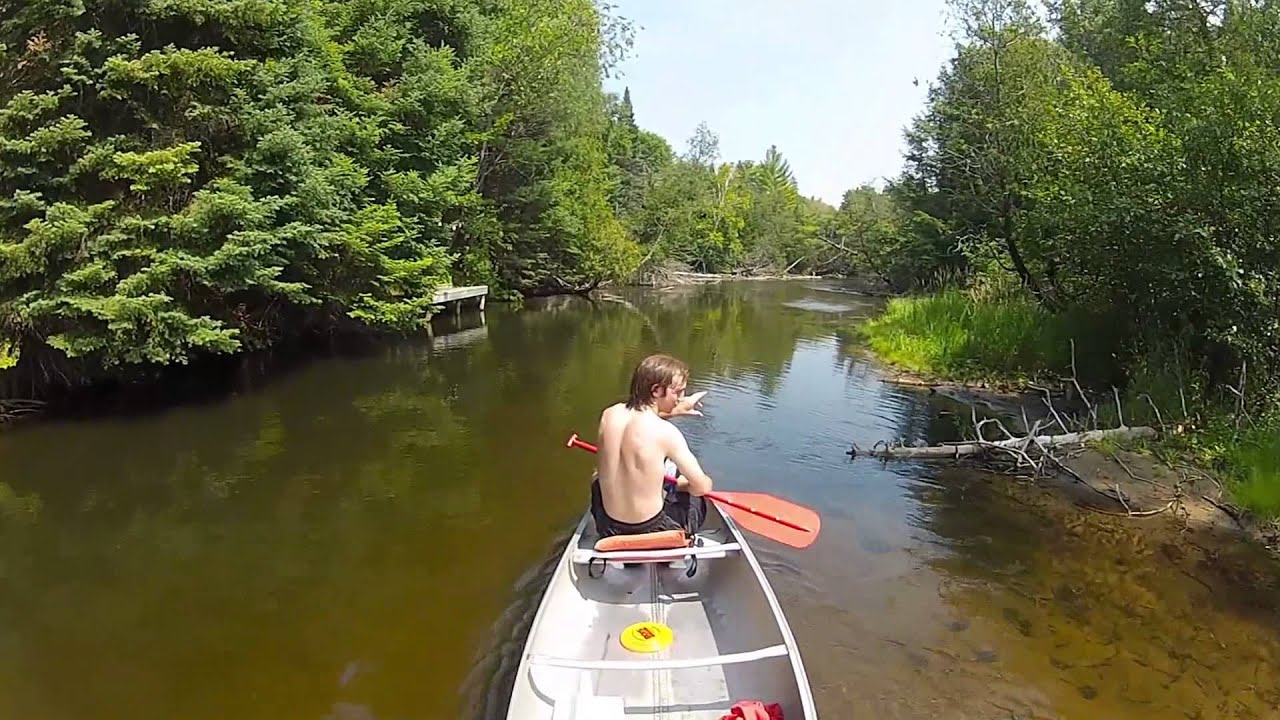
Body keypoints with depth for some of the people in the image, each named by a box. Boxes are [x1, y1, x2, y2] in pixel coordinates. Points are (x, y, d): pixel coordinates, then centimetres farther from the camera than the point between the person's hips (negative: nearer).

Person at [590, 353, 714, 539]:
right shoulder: (666, 432, -23)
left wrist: (676, 411, 15)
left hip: (609, 529, 4)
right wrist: (681, 484, 7)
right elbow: (703, 486, -15)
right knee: (697, 497, 25)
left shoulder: (609, 414, -6)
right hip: (652, 530, -4)